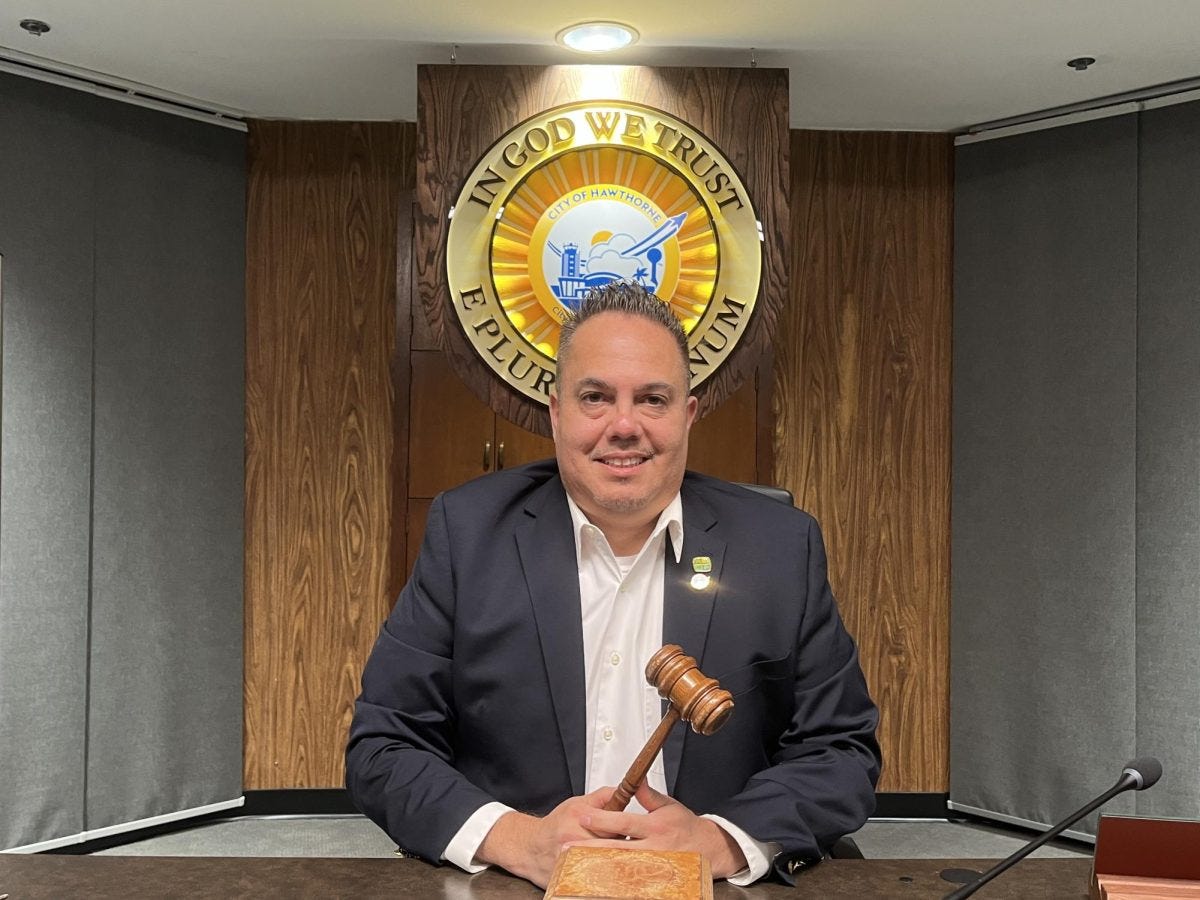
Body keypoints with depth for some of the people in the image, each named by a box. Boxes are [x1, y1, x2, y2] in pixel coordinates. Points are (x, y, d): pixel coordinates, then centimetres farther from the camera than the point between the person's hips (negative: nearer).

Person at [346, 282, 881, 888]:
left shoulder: (784, 544, -1)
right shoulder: (467, 530, -2)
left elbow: (843, 751, 2)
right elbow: (383, 748, -1)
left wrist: (715, 842, -15)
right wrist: (519, 840, -16)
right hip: (509, 885, 0)